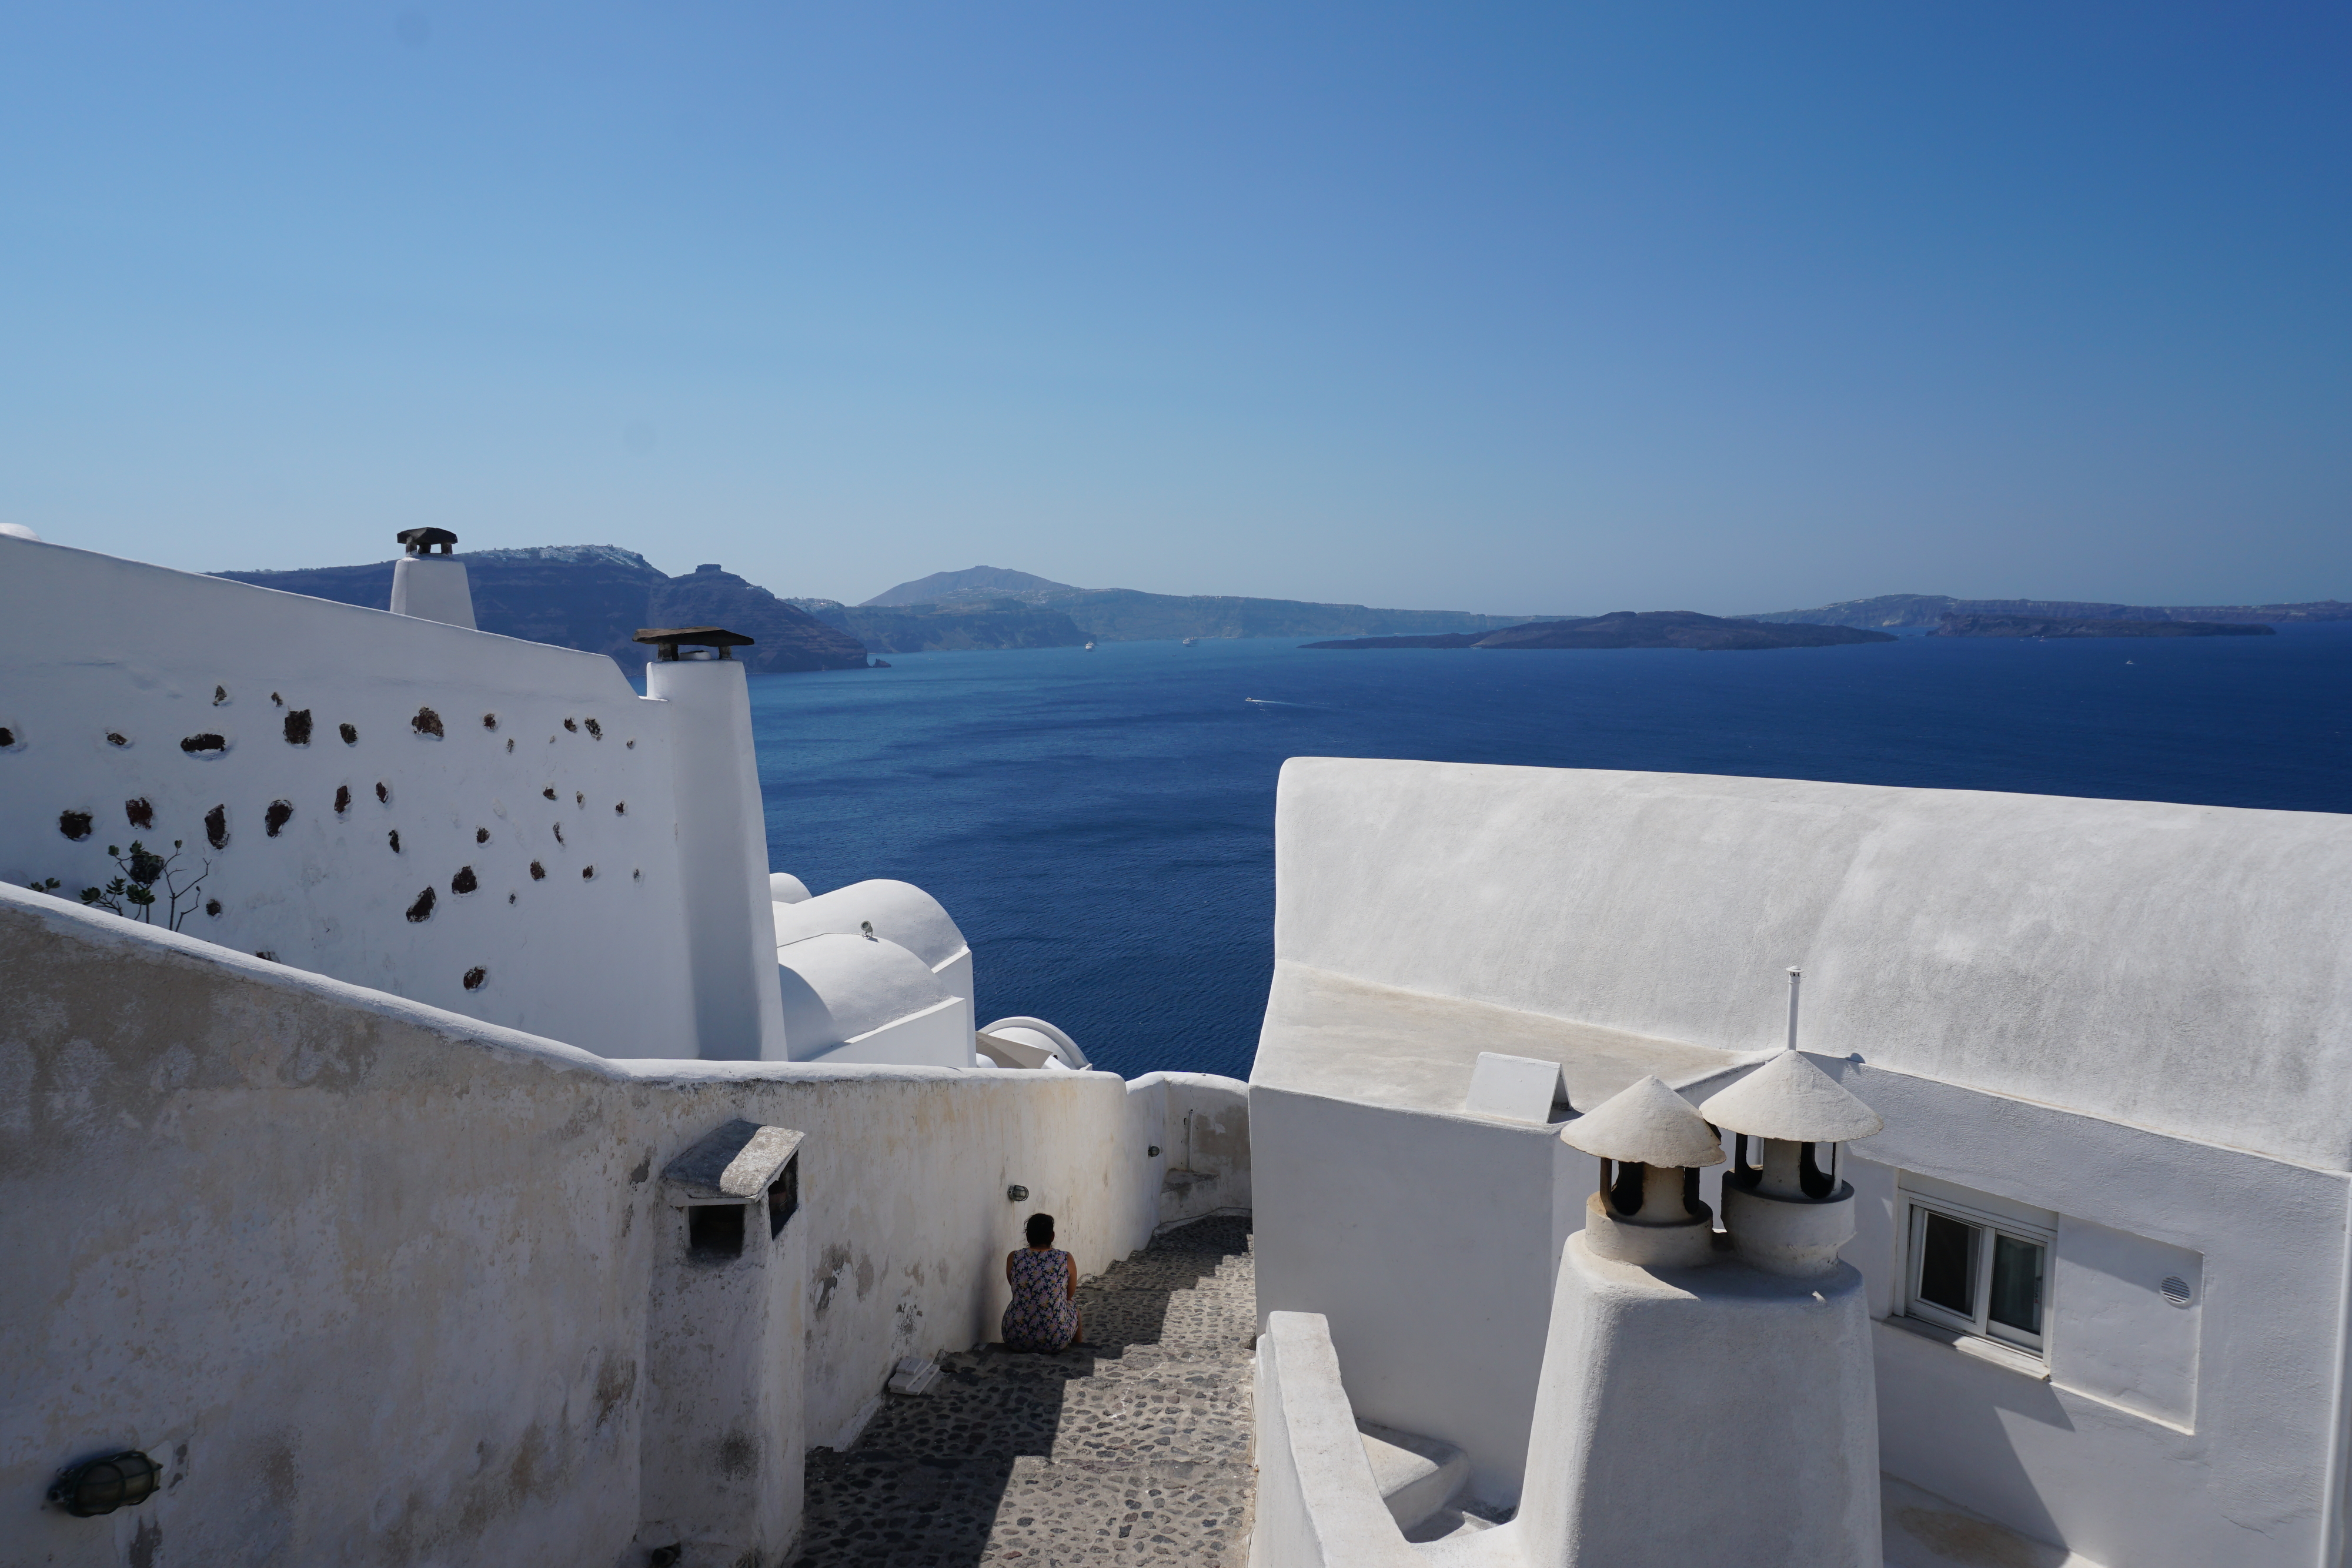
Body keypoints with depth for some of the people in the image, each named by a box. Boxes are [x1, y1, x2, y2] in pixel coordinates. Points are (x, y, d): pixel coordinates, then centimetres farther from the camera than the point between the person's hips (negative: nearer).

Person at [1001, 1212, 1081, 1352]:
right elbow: (1070, 1295, 9)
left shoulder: (1013, 1258, -4)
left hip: (1015, 1340, 1)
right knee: (1073, 1304, 32)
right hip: (1056, 1341, -1)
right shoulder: (1066, 1260, -6)